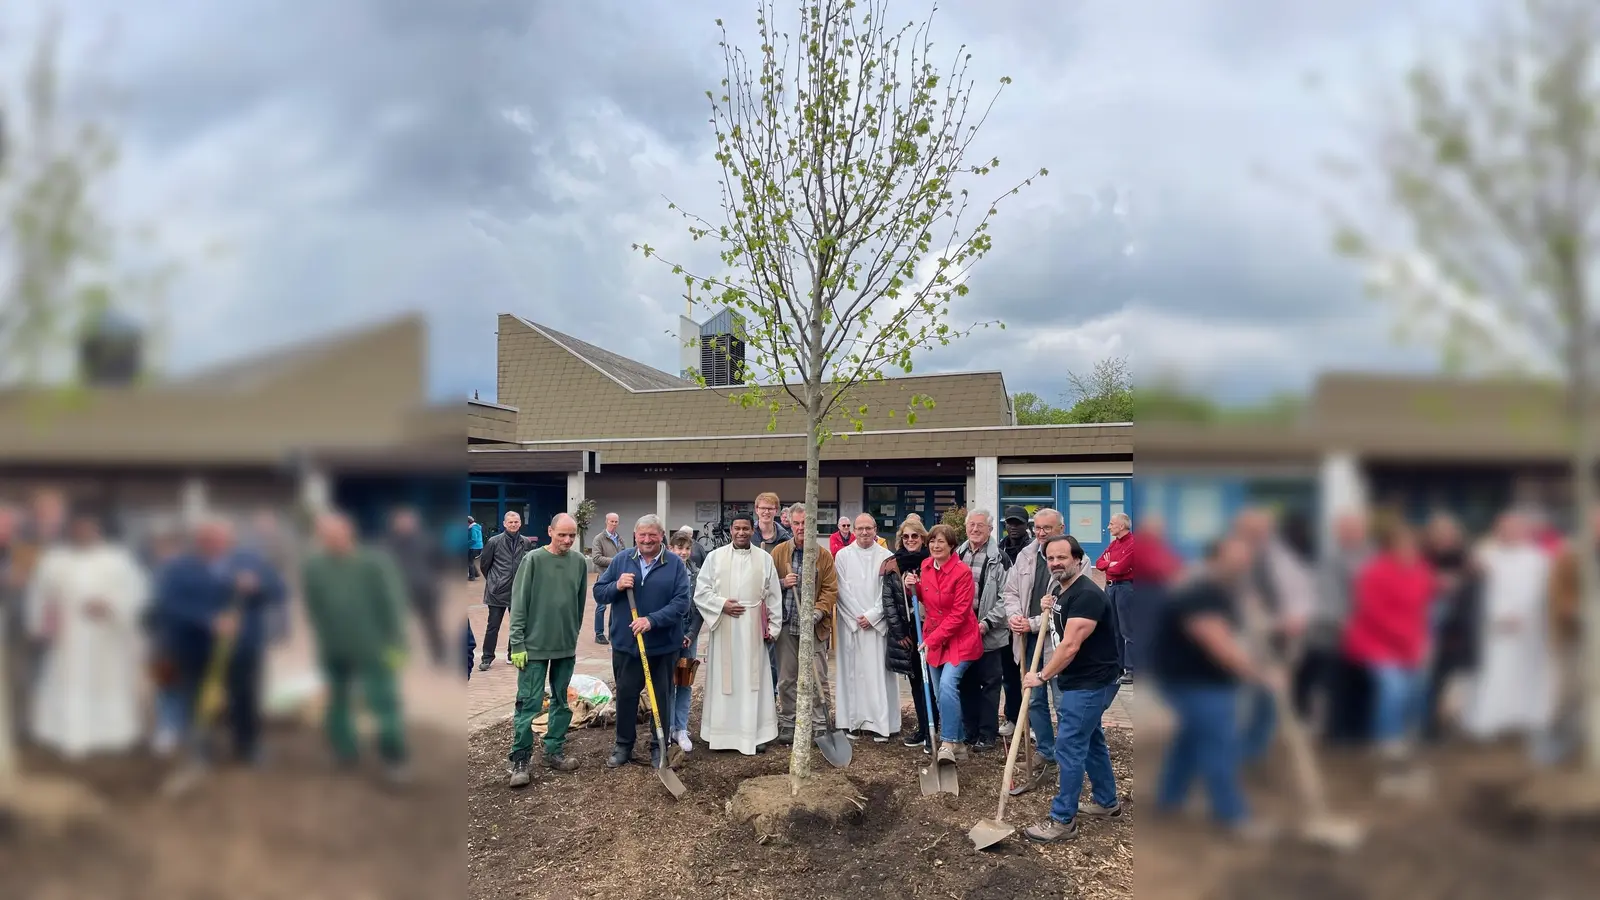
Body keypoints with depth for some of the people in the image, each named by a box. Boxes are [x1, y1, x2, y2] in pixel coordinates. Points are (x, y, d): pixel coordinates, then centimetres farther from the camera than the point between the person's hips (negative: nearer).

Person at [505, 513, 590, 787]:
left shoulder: (580, 562, 1)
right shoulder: (533, 559, -10)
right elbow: (519, 604, -9)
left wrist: (573, 634, 14)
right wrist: (517, 643, -11)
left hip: (566, 646, 4)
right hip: (535, 645, -4)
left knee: (561, 702, 12)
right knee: (529, 703, -2)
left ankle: (554, 752, 24)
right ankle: (520, 761, 6)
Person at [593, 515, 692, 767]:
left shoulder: (675, 564, -5)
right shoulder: (621, 560, 2)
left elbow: (682, 601, -12)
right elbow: (598, 593, 4)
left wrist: (652, 620, -23)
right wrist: (617, 586, -17)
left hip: (664, 645, -1)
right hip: (625, 643, 2)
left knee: (662, 697, 9)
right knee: (625, 695, 11)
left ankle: (659, 747, 23)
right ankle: (623, 745, 27)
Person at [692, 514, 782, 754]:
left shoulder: (765, 559, 3)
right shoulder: (715, 556, 2)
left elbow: (774, 596, 5)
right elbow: (700, 592, 2)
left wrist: (773, 627, 2)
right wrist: (721, 604, -12)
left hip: (753, 629, 0)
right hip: (723, 628, 0)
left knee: (753, 680, 3)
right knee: (723, 680, 5)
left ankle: (756, 734, 9)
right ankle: (721, 732, 14)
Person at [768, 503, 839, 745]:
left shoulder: (824, 556, 2)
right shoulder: (779, 552, 5)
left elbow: (830, 590, -1)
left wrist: (816, 613, -15)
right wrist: (782, 583, -12)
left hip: (814, 626, -1)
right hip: (786, 625, 2)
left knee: (817, 679, 1)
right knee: (786, 679, 9)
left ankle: (820, 727, 9)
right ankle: (787, 725, 19)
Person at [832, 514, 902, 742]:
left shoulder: (886, 556, 1)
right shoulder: (843, 556, 3)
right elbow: (842, 591, 0)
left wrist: (872, 616, -8)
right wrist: (858, 616, -6)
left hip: (877, 623, -1)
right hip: (850, 621, 1)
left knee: (878, 671, -2)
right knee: (851, 670, 3)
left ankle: (879, 723, -1)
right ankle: (852, 721, 7)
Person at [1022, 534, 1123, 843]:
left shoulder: (1087, 595, -24)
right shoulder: (1060, 590, 7)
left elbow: (1070, 646, -27)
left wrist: (1042, 676, -17)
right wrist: (1049, 609, 5)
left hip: (1092, 682, -10)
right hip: (1078, 679, 10)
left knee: (1069, 746, -8)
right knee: (1091, 739, 22)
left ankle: (1062, 821, -1)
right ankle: (1106, 801, 38)